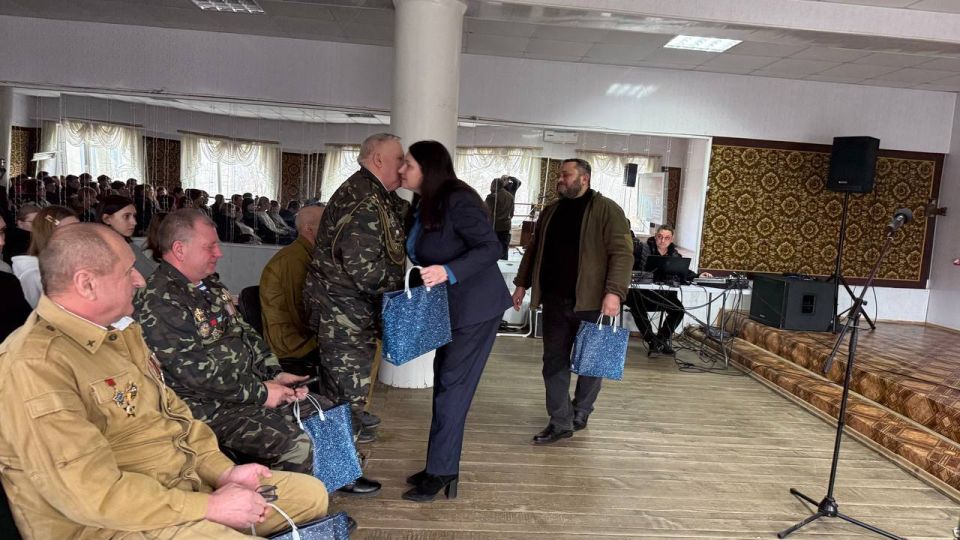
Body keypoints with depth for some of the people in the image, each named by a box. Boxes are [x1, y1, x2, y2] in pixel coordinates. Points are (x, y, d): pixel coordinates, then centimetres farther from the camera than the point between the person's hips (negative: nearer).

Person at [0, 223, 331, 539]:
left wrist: (223, 470, 0)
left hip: (186, 485, 9)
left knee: (311, 493, 7)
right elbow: (90, 493, -25)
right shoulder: (36, 365, -21)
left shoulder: (120, 330, 9)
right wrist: (209, 507, -19)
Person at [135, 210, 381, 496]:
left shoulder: (210, 285, 11)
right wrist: (260, 392, -17)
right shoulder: (159, 303, -19)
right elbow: (197, 373, -23)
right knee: (298, 444, -24)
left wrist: (275, 374, 1)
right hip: (210, 409, -9)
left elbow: (245, 333, 15)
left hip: (249, 387, 9)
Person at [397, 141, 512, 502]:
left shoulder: (457, 201, -18)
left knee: (452, 387, -5)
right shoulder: (425, 206, 9)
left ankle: (440, 472, 5)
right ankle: (442, 467, 23)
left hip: (476, 307, -9)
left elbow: (491, 248, -23)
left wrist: (448, 272, -32)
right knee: (445, 385, 12)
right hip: (452, 308, 9)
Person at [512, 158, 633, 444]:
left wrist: (614, 292, -22)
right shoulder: (550, 212, 13)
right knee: (554, 360, 4)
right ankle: (561, 422, 12)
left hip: (590, 301, -5)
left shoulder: (606, 209, -6)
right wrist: (522, 283, 16)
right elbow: (534, 250, 21)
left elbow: (622, 252, -13)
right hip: (554, 300, 5)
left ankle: (580, 413, 28)